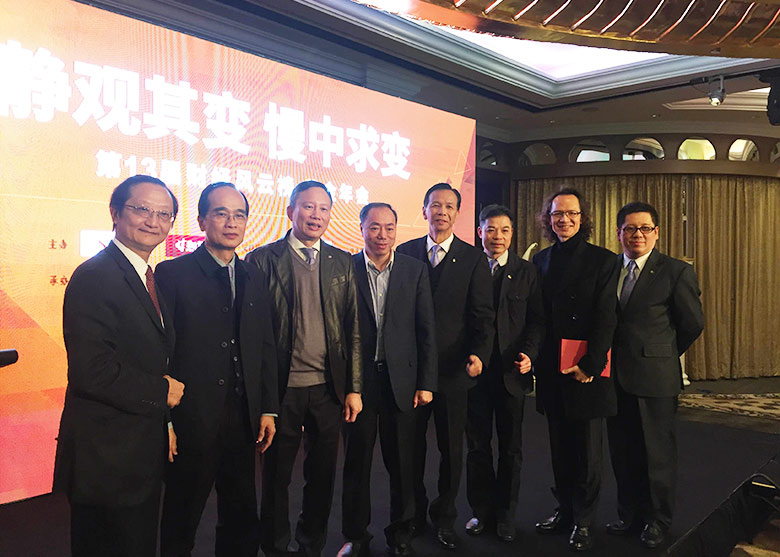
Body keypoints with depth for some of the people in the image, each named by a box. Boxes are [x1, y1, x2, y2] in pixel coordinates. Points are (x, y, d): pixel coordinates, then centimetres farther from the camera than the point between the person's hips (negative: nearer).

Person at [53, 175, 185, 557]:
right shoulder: (94, 277, -18)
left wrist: (165, 427, 12)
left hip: (143, 453, 9)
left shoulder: (149, 278, 11)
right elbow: (91, 370, -27)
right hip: (106, 457, -8)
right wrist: (161, 392, -15)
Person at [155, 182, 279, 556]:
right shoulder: (171, 274, -8)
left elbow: (266, 348, 11)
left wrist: (268, 409, 7)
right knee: (180, 526, 13)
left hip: (243, 420, 5)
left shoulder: (254, 278, 9)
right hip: (192, 421, -4)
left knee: (242, 520, 17)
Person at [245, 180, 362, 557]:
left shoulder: (341, 262, 6)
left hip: (328, 388, 3)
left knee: (322, 475, 16)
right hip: (281, 388, -3)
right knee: (276, 476, 13)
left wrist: (354, 388, 2)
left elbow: (352, 328, 5)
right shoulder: (262, 259, -4)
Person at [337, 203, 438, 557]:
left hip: (401, 381, 1)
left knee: (401, 462, 13)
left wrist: (426, 383, -1)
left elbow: (426, 331, 2)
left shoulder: (415, 271, 2)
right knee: (357, 461, 12)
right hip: (357, 381, -1)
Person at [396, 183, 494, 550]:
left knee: (451, 448, 12)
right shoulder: (405, 252, 3)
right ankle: (414, 514, 34)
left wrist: (480, 354, -20)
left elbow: (483, 315, -3)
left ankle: (445, 517, 33)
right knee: (411, 446, 13)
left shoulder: (473, 258, 0)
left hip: (453, 369, 0)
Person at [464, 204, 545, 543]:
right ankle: (482, 511, 27)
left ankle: (505, 514, 28)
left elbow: (537, 320, 4)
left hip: (511, 372, 1)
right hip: (475, 371, -1)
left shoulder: (526, 272, 5)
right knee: (477, 445, 10)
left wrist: (529, 353, -12)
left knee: (511, 448, 11)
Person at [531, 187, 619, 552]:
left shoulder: (602, 260, -3)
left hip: (587, 371, -4)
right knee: (560, 449, 14)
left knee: (587, 451, 6)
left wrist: (590, 365, -15)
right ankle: (565, 510, 29)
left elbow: (605, 318, -9)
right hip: (551, 372, 4)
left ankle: (583, 521, 21)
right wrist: (537, 360, 2)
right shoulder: (540, 261, 9)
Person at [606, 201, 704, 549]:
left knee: (658, 452, 9)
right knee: (622, 451, 14)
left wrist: (664, 354, 8)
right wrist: (609, 358, 3)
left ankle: (658, 519, 28)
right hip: (616, 377, 4)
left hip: (655, 377, -4)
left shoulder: (676, 272, -6)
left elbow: (693, 324, 0)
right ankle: (629, 514, 31)